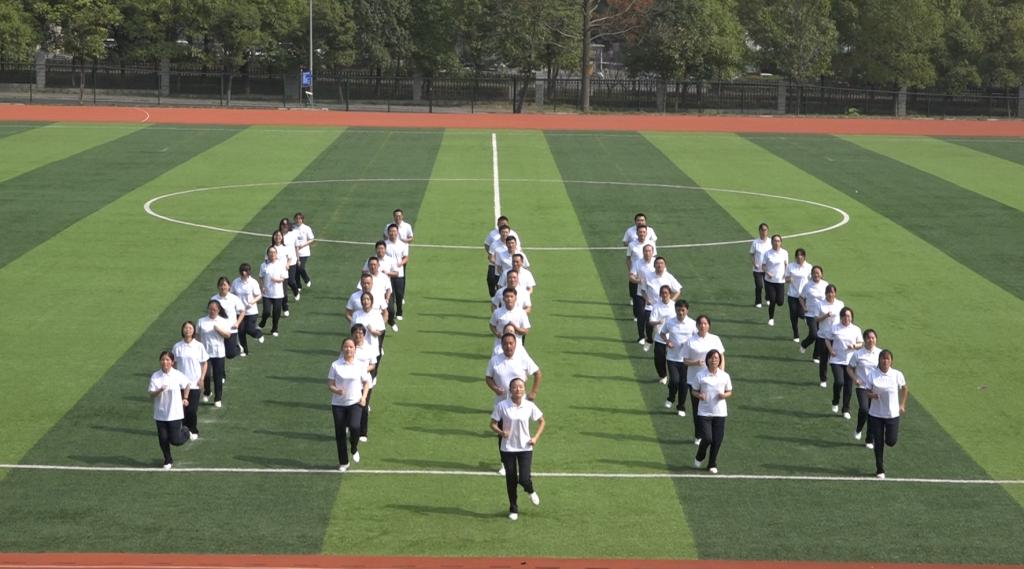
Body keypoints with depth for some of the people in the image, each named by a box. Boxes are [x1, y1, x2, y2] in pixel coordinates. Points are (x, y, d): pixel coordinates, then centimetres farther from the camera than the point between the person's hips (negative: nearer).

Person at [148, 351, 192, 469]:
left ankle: (184, 431, 32)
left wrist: (185, 399, 14)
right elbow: (151, 395, -11)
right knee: (163, 439, 4)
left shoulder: (178, 375, -8)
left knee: (175, 440, -3)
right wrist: (159, 391, -29)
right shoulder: (155, 376, -7)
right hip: (160, 414, 1)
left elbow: (186, 386, 12)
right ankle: (168, 461, 26)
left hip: (175, 414, -1)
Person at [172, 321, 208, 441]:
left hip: (195, 383, -1)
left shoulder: (199, 346, -3)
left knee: (192, 409, -3)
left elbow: (204, 363, 3)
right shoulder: (177, 347, 0)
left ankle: (193, 431, 13)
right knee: (183, 407, 1)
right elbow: (174, 364, 7)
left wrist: (202, 379, -4)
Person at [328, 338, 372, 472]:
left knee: (354, 427, -24)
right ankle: (343, 462, 19)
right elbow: (330, 384, 1)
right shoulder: (336, 365, 0)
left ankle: (354, 449, 8)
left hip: (355, 402, -1)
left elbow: (366, 383, 10)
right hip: (338, 404, 1)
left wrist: (364, 397, -6)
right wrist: (336, 390, -21)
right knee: (340, 433, 4)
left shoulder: (360, 365, 2)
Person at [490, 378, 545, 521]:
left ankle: (531, 491, 27)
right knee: (511, 480, 6)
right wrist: (501, 432, -22)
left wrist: (536, 437, -4)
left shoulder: (529, 406, -5)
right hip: (508, 448, 0)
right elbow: (493, 424, -2)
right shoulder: (502, 406, -9)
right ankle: (513, 509, 24)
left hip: (525, 448, 0)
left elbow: (542, 421, 9)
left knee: (524, 479, -10)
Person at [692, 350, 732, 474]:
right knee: (707, 438, -11)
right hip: (704, 412, -2)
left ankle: (712, 465, 20)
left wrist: (724, 395, -11)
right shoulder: (701, 375, -3)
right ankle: (699, 458, 19)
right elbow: (695, 391, 6)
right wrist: (699, 395, -16)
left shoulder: (725, 376, 1)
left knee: (717, 440, 3)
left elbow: (729, 392, 11)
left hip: (720, 412, 2)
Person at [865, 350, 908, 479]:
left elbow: (904, 389, 10)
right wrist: (871, 395, -23)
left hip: (893, 414, 0)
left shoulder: (897, 375, -6)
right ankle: (880, 470, 17)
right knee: (878, 443, 3)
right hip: (876, 414, 0)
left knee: (891, 442, -3)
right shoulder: (872, 375, -7)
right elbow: (867, 392, 0)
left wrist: (902, 405, 7)